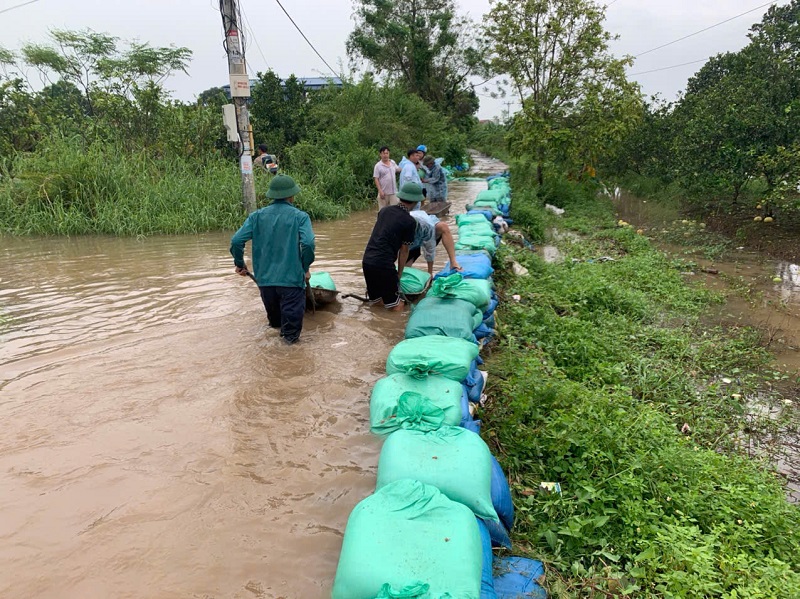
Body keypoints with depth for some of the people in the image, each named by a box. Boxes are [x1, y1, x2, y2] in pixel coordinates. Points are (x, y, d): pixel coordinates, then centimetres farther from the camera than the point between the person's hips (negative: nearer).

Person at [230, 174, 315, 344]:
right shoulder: (300, 216, -6)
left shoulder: (257, 216, 3)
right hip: (292, 278, -5)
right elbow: (308, 243, -20)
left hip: (264, 278, 5)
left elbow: (236, 241, -2)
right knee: (291, 312, 8)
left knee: (273, 314, 26)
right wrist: (305, 268, -5)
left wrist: (240, 263, 14)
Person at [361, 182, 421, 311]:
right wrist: (399, 273, 12)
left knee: (374, 300, 22)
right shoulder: (410, 222, -7)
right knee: (396, 305, 3)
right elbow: (404, 250, 0)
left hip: (367, 260, 6)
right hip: (384, 264, -6)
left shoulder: (384, 210, 10)